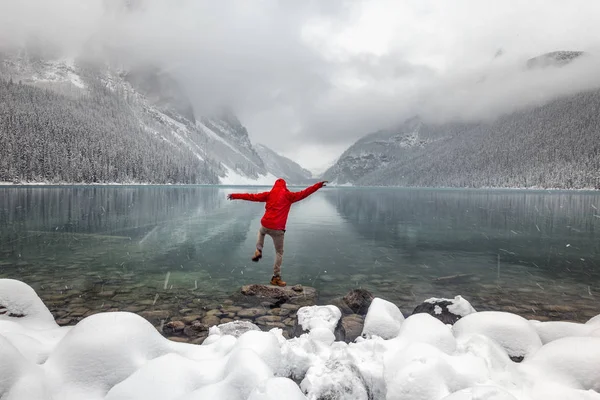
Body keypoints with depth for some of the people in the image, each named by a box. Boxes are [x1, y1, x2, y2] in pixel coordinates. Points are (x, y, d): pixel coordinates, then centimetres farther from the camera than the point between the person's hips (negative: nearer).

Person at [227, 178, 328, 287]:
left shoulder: (269, 194, 10)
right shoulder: (288, 195, 2)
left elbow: (252, 196, 12)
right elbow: (304, 193, 0)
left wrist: (235, 196, 20)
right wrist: (319, 185, 5)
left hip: (265, 225, 3)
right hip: (278, 229, -3)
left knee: (261, 232, 40)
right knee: (279, 252, 11)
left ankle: (258, 250, 18)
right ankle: (276, 277, 9)